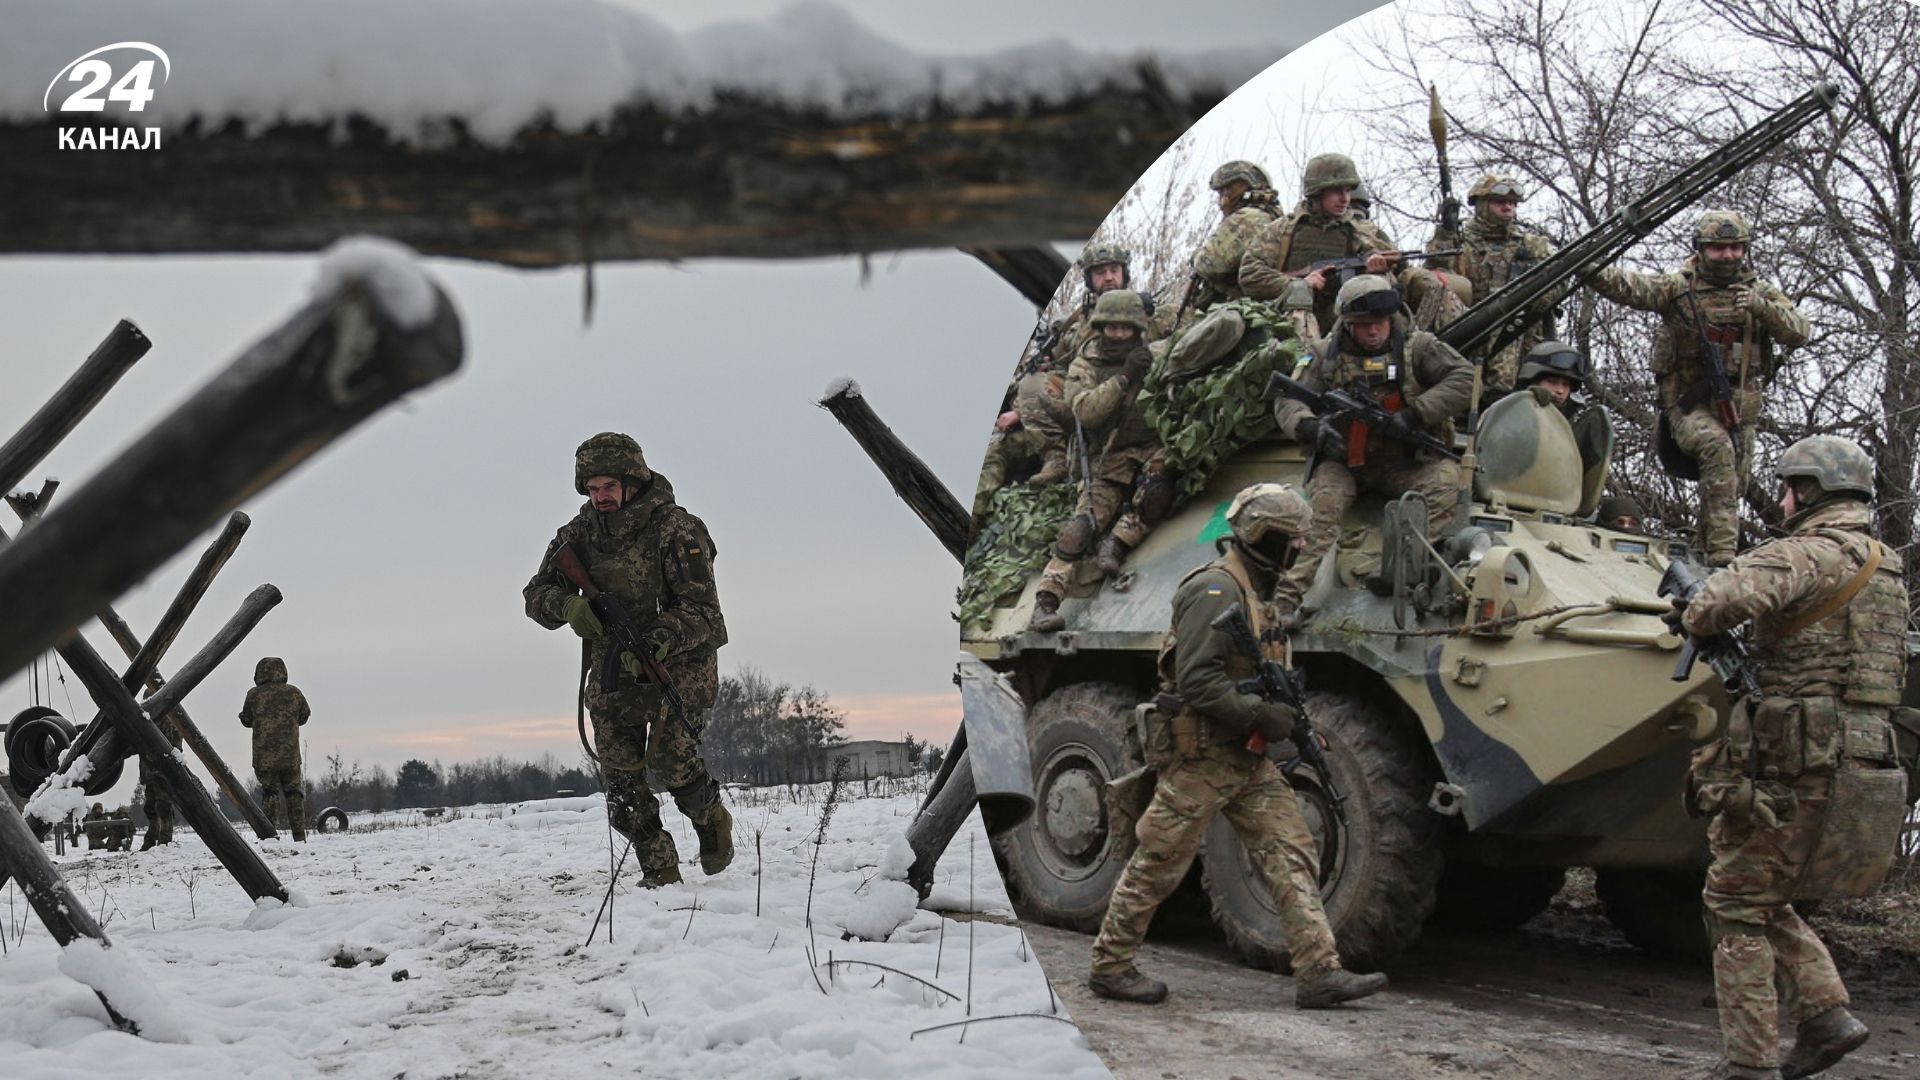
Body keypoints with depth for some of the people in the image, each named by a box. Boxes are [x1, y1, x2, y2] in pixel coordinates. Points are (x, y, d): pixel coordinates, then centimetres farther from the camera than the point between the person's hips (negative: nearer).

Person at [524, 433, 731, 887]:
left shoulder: (676, 528, -17)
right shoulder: (580, 533, -1)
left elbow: (702, 610, -20)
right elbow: (536, 594, -2)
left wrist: (656, 641, -37)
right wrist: (568, 605, -25)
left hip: (679, 660, -5)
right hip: (611, 667, 5)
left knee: (670, 757, -19)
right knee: (620, 773, -3)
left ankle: (712, 819, 12)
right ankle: (659, 870, 10)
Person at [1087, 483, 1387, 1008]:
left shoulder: (1249, 590, 15)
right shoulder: (1216, 591, -17)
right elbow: (1196, 683, -25)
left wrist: (1282, 699, 12)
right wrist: (1261, 715, -20)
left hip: (1244, 758, 10)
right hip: (1200, 754, -10)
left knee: (1291, 853, 2)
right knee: (1159, 863, 2)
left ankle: (1319, 972, 1)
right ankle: (1110, 967, 15)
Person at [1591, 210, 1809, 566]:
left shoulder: (1760, 292, 9)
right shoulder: (1678, 287, 0)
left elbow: (1798, 332, -3)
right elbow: (1625, 285, -13)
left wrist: (1762, 308, -21)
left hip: (1739, 407, 5)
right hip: (1688, 402, -5)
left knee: (1729, 488, 11)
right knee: (1718, 449, -31)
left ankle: (1707, 557, 33)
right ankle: (1721, 556, -34)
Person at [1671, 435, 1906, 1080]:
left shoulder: (1813, 554, -12)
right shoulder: (1885, 568, 17)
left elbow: (1731, 597, -31)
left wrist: (1694, 620, -7)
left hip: (1791, 761, -9)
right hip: (1853, 759, 9)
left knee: (1737, 904, -1)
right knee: (1763, 898, 20)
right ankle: (1826, 1014, 11)